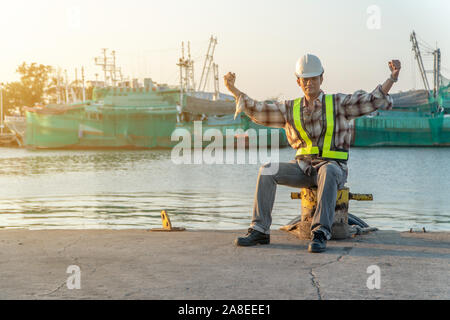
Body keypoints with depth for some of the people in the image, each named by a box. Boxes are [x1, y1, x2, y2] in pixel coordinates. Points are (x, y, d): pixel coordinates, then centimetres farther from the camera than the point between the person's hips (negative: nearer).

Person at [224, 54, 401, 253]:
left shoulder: (337, 103, 3)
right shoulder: (291, 109, 12)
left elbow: (373, 101, -4)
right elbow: (259, 111, 10)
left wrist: (392, 78, -18)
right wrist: (234, 90, 3)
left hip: (332, 167, -4)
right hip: (303, 167, 4)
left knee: (328, 172, -40)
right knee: (268, 170, -20)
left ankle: (320, 233, -45)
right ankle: (260, 230, -20)